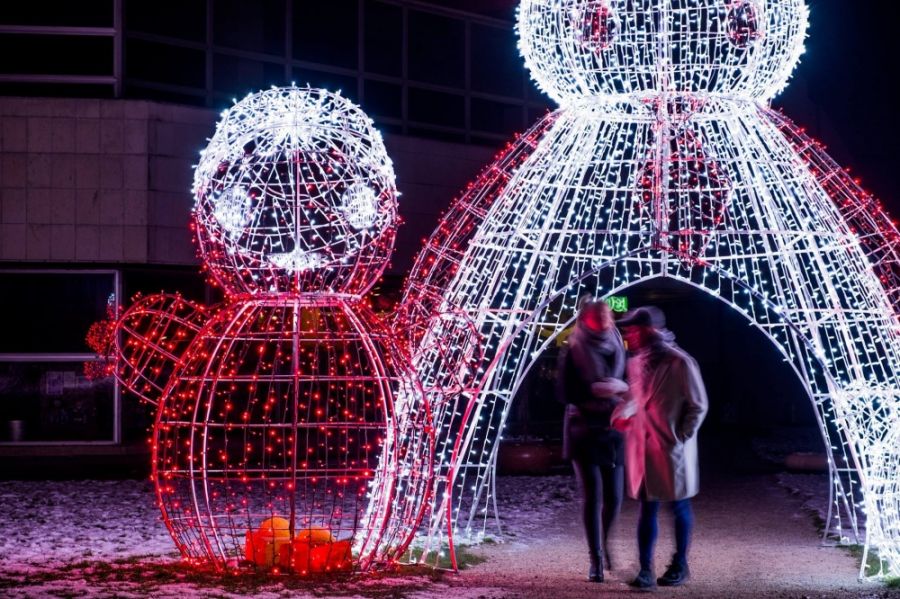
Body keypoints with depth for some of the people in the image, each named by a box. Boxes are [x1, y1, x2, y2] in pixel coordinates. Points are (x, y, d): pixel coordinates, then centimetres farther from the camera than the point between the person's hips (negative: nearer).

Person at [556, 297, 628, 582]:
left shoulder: (618, 349, 7)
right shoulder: (573, 352, -4)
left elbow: (628, 384, 14)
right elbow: (564, 392, -8)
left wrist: (621, 388, -7)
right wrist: (593, 390, -19)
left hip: (614, 430, 3)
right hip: (584, 430, -3)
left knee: (614, 497, 0)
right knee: (592, 496, -7)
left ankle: (604, 543, 29)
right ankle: (596, 560, 1)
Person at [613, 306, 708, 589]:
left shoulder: (679, 363, -14)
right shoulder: (636, 362, 5)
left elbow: (698, 406, -8)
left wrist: (681, 436, -11)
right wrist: (622, 415, 0)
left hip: (672, 448, -5)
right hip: (642, 446, 5)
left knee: (679, 506, 10)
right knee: (648, 507, 4)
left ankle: (680, 565, 23)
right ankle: (645, 569, 3)